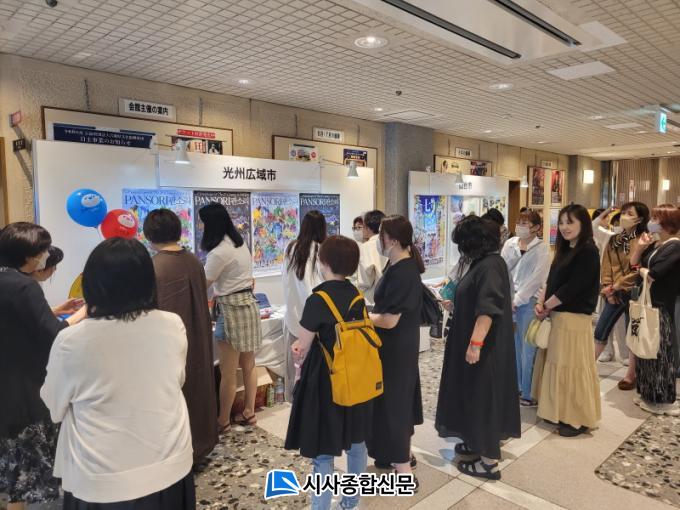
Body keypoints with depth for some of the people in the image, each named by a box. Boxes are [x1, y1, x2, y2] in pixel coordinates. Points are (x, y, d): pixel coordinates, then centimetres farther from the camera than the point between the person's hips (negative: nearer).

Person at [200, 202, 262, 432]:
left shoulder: (218, 253, -18)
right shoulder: (241, 244, 10)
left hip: (232, 310, -9)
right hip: (249, 305, 9)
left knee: (228, 373, 4)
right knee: (248, 365, 16)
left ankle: (223, 421, 18)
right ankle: (249, 412, 28)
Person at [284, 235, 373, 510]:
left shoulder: (318, 299, -20)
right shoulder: (356, 295, 0)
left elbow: (302, 346, -12)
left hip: (325, 380, -7)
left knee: (323, 452, 5)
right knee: (356, 443, 20)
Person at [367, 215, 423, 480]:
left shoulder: (401, 273, -25)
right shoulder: (404, 266, 5)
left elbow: (389, 320, -25)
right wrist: (370, 312, 4)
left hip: (395, 349, -10)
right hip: (401, 346, 10)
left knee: (392, 400, 2)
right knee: (399, 397, 21)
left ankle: (403, 467, 16)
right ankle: (403, 453, 38)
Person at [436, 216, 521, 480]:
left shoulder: (490, 265, -21)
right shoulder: (483, 262, 8)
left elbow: (487, 309, -29)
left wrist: (475, 343, -30)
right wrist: (455, 299, 35)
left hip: (484, 346, -10)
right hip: (475, 342, 10)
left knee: (484, 395, 0)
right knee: (476, 394, 18)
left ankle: (489, 461, 12)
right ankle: (480, 443, 33)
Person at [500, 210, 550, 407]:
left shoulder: (542, 249, -5)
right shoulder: (509, 244, 7)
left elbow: (536, 278, -11)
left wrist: (517, 300, -12)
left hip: (528, 302, -4)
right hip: (508, 300, 4)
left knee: (527, 349, -1)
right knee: (513, 346, 12)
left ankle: (528, 393, 11)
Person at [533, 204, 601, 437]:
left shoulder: (588, 251, -14)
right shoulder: (565, 250, 13)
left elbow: (572, 288, -19)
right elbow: (552, 281, 13)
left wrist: (546, 307, -10)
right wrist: (541, 303, -2)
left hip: (574, 317, -9)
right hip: (556, 315, 9)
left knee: (571, 366, -2)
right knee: (556, 364, 13)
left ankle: (579, 419, 11)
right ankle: (558, 412, 25)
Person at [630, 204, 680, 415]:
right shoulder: (655, 245, 10)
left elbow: (653, 275, -23)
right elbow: (633, 265, 12)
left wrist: (642, 270, -2)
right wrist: (640, 248, -3)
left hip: (661, 307, -8)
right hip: (647, 303, 8)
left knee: (658, 353, 2)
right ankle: (649, 395, 27)